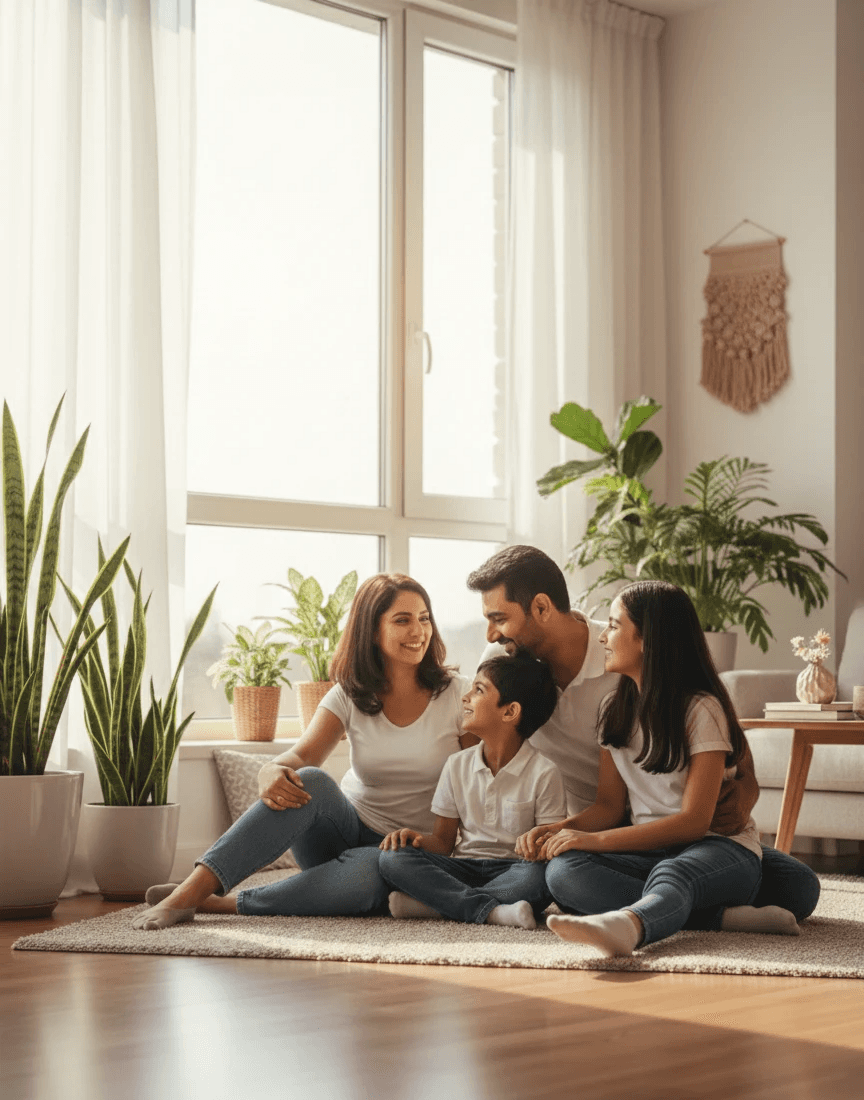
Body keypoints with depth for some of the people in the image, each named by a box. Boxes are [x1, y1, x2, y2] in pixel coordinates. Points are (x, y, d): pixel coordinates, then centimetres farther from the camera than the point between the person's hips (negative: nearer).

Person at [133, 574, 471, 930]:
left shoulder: (457, 695, -4)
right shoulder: (350, 696, 2)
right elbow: (302, 755, -13)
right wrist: (271, 772, -37)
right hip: (346, 829, 2)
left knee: (365, 873, -40)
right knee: (309, 782, -32)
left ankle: (223, 904, -31)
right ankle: (191, 890, -39)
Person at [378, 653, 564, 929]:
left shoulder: (543, 773, -3)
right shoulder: (457, 766, 11)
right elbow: (444, 841, 12)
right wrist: (418, 839, -9)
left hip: (511, 870, -3)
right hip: (462, 868, 3)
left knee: (538, 876, -38)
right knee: (392, 858, -21)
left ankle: (429, 904, -29)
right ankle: (490, 910, -32)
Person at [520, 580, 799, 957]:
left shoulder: (701, 709, -9)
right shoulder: (616, 710, 12)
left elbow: (694, 821, -16)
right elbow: (610, 804, 10)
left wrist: (594, 840, -23)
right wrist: (555, 831, -12)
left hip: (721, 847, -6)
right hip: (648, 850, 6)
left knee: (671, 874, -42)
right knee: (562, 871, -25)